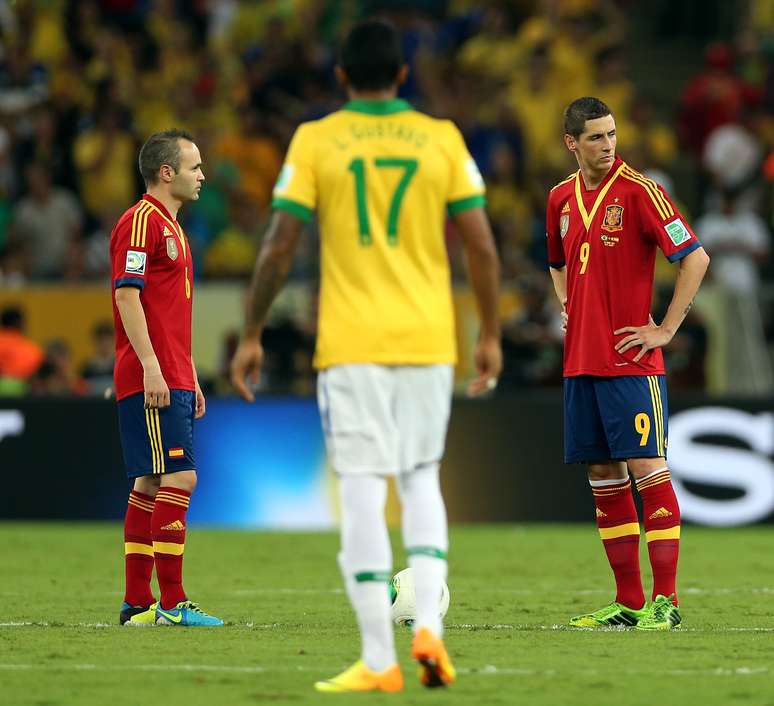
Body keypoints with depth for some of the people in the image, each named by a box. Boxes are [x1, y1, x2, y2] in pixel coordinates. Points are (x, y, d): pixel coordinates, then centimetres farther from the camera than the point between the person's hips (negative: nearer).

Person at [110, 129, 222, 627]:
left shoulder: (170, 226, 21)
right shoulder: (141, 221, -10)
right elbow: (127, 295, -18)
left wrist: (190, 378, 23)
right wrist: (151, 367, -23)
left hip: (173, 379, 10)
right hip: (151, 379, -10)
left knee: (151, 486, 9)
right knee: (178, 478, -13)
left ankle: (138, 603, 10)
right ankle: (172, 602, -13)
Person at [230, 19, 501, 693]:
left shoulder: (315, 141, 0)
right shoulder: (441, 138, 4)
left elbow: (279, 247, -4)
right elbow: (482, 246, 1)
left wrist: (251, 334, 4)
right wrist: (491, 335, 10)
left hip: (351, 345, -2)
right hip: (429, 338, 2)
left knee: (362, 493, -1)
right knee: (422, 480, 16)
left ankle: (379, 659, -3)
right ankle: (429, 625, -1)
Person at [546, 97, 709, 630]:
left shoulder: (637, 190, -8)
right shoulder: (561, 198, 11)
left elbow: (696, 257, -11)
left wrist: (665, 329, -11)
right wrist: (569, 309, 13)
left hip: (631, 361, -6)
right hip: (581, 360, 7)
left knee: (647, 469, -9)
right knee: (604, 479, 7)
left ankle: (665, 601, -8)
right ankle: (629, 602, 12)